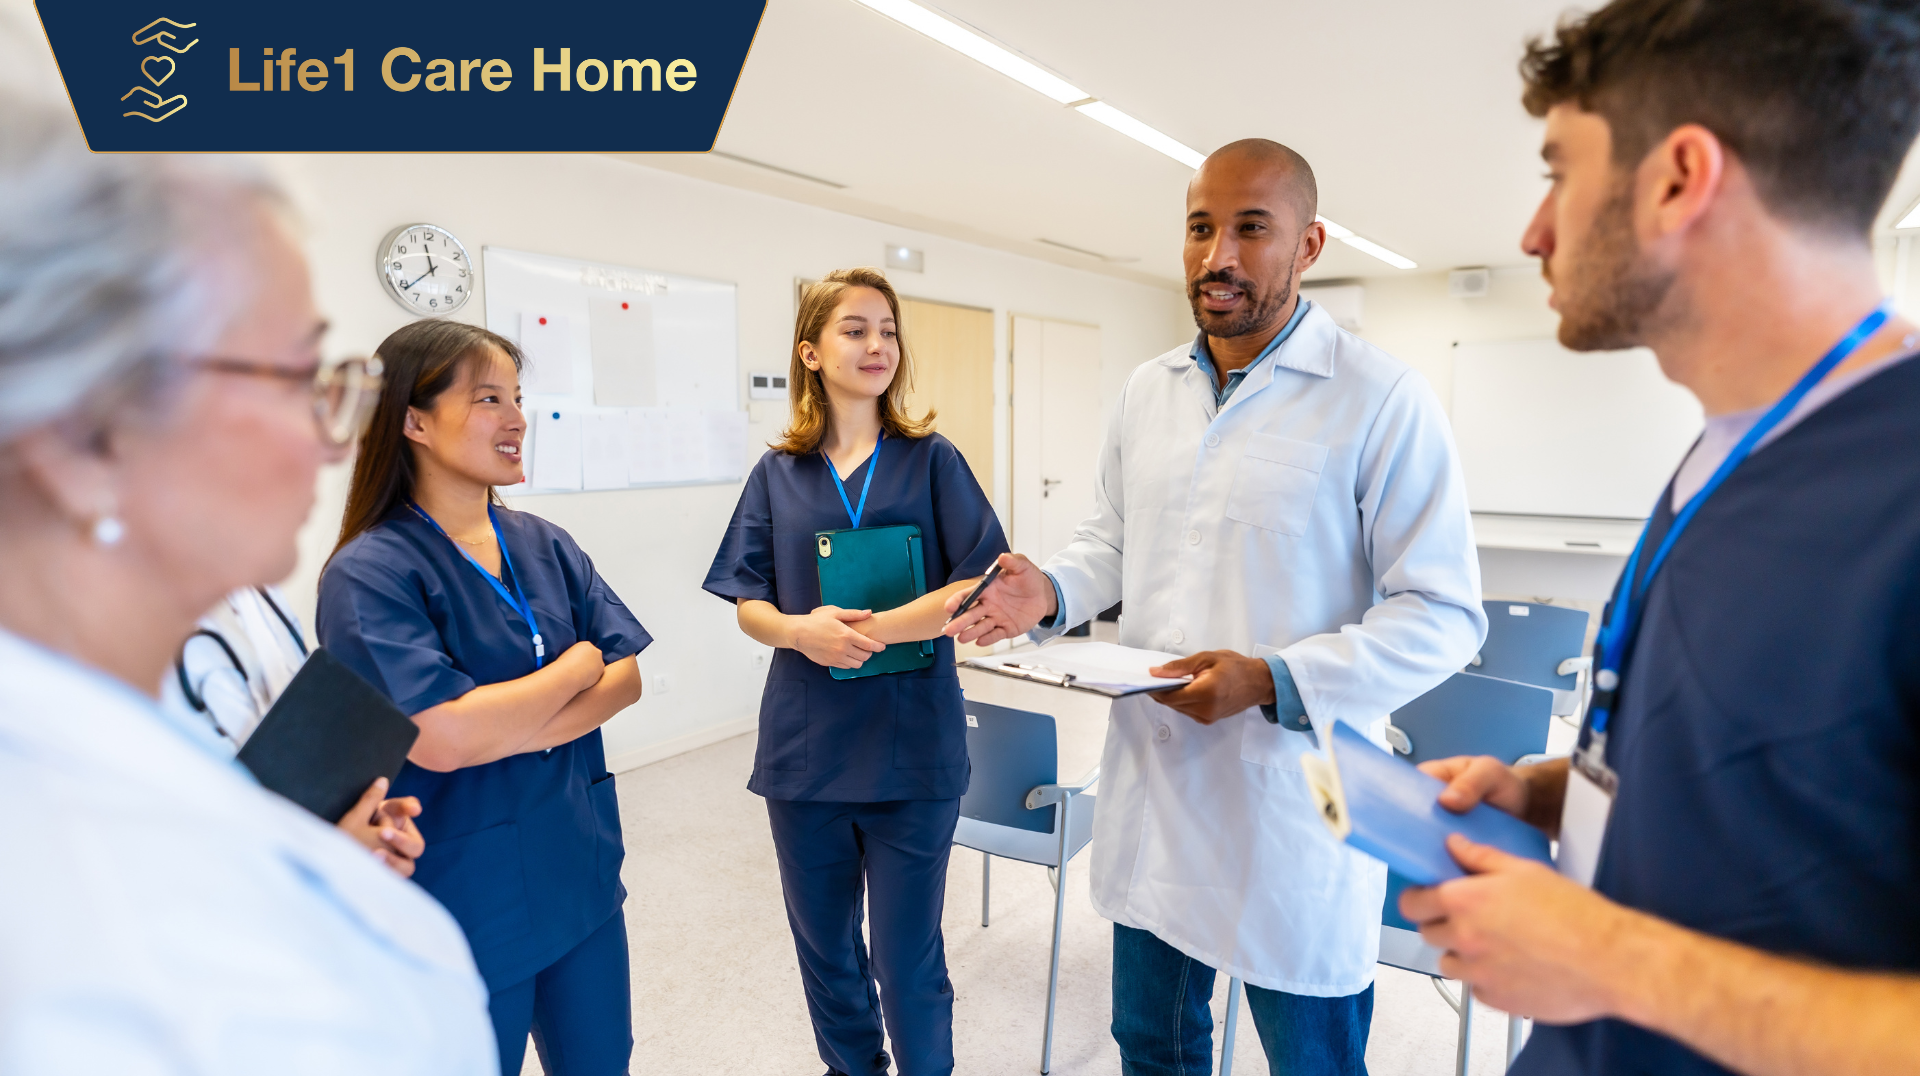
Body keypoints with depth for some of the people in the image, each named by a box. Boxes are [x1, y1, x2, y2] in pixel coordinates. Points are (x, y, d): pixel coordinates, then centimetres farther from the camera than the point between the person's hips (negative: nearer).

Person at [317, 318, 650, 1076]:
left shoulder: (545, 546, 3)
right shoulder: (368, 572, -15)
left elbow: (627, 676, -2)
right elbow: (441, 739, -23)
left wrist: (501, 727, -17)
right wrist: (577, 666, -11)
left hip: (584, 875, 6)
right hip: (466, 903, -5)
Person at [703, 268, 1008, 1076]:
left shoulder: (930, 460, -1)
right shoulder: (778, 473, 5)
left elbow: (981, 585, -8)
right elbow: (747, 605, 5)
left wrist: (874, 631, -21)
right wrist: (801, 629, -17)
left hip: (911, 745, -2)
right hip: (805, 747, 3)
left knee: (907, 957, 8)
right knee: (823, 946, 19)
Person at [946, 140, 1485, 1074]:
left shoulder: (1383, 400, -12)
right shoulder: (1145, 390, 7)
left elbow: (1442, 613, -12)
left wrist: (1276, 681, -24)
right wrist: (1052, 592, -4)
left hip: (1292, 812, -5)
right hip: (1150, 790, 5)